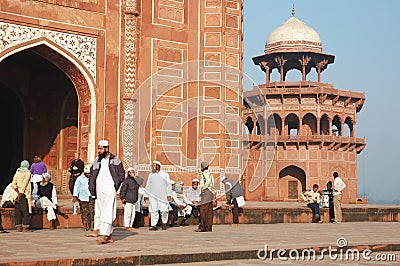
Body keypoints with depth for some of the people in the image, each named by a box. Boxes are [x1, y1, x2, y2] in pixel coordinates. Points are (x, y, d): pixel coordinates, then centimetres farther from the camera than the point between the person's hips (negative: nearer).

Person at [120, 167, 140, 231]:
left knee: (133, 214, 11)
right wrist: (122, 198, -19)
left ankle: (130, 226, 18)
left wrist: (136, 199, 25)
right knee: (128, 213, -5)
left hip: (133, 201, 9)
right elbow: (123, 190, -14)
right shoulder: (126, 180, -10)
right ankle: (127, 226, 1)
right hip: (127, 200, -9)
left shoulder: (134, 180, 15)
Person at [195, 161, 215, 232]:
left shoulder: (205, 173, -7)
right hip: (211, 194, 10)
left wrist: (203, 187, -15)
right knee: (209, 212, 6)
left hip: (206, 193, -10)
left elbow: (209, 182, -20)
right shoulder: (209, 174, 21)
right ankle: (209, 227, 6)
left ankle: (202, 227, -11)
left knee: (203, 211, -9)